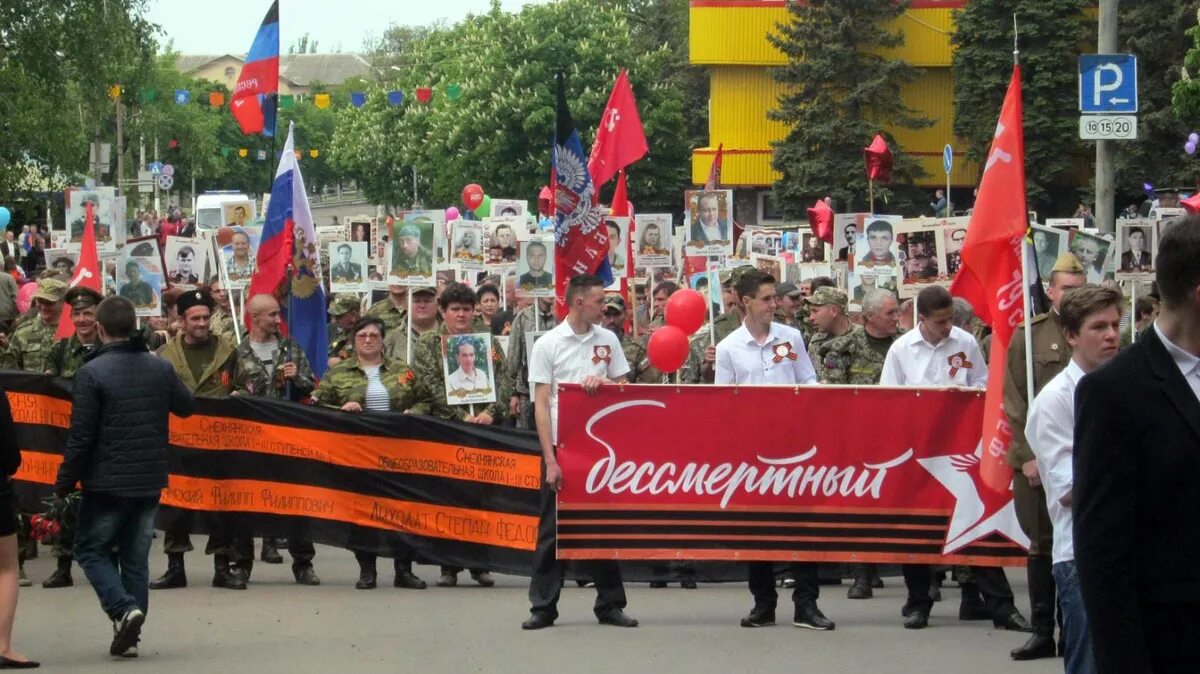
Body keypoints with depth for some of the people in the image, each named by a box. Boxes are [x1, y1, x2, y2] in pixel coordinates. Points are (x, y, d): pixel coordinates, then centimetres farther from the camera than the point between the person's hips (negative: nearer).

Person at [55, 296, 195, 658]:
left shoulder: (92, 372, -14)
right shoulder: (161, 368, 2)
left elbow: (80, 436, -14)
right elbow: (187, 407, 19)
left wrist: (65, 482, -5)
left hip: (107, 481, -5)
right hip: (150, 481, 5)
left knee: (91, 549, 9)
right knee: (136, 556, 12)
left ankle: (124, 608, -12)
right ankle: (130, 634, 12)